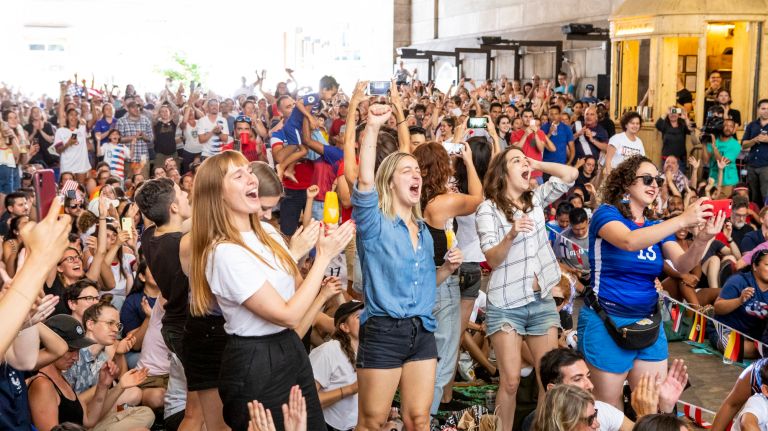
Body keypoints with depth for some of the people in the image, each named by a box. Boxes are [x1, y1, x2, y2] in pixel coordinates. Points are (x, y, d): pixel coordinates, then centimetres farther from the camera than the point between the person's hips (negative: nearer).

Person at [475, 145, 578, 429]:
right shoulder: (488, 209, -4)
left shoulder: (536, 199, 12)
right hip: (506, 305, -5)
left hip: (542, 301, 5)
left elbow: (571, 174, 5)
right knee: (510, 382, -5)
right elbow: (492, 259, -11)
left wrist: (537, 165, 4)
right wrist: (511, 235, -28)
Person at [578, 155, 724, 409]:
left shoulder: (657, 228, 10)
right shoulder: (606, 214, -8)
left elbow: (683, 265, -6)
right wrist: (682, 220, -36)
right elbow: (629, 241, -30)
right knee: (609, 408, 4)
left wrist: (703, 238, -26)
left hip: (649, 324, 6)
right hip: (607, 323, -6)